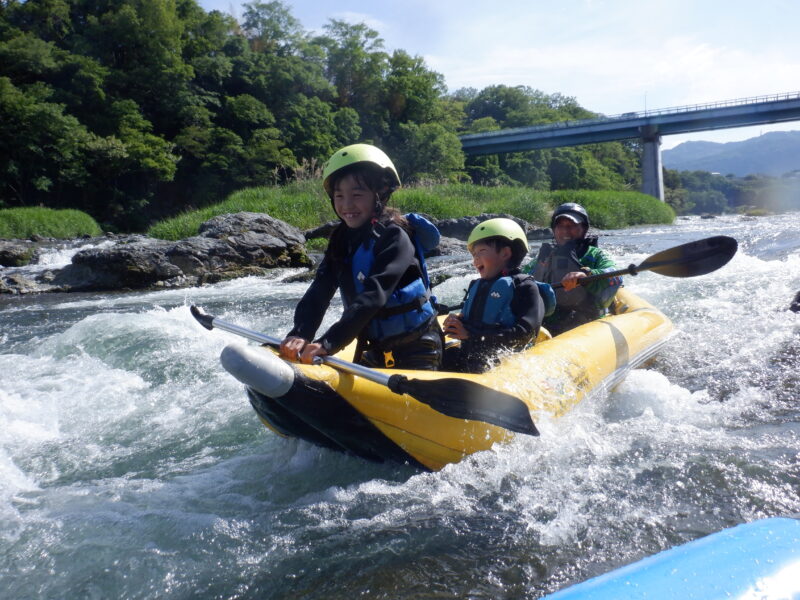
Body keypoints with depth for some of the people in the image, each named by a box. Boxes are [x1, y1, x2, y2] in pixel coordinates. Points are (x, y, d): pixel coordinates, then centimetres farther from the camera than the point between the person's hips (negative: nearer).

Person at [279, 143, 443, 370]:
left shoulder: (394, 237, -19)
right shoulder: (341, 239, 2)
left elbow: (373, 296, -31)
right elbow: (319, 292, -9)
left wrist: (327, 344, -38)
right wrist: (299, 335, -26)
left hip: (416, 352, -6)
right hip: (375, 352, 6)